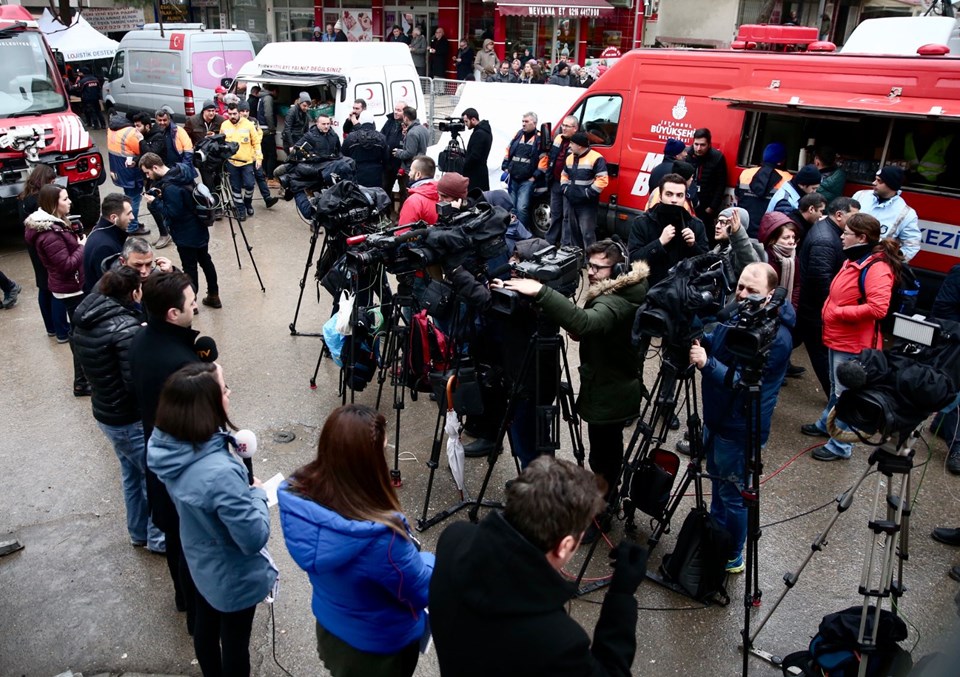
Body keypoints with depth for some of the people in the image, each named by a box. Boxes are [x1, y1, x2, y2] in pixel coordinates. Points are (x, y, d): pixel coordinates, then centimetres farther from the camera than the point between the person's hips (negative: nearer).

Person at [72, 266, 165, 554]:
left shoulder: (85, 320, 0)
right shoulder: (127, 329, -28)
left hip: (105, 412, 9)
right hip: (133, 419, -9)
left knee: (132, 474, 25)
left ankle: (139, 532, 42)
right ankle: (159, 538, 26)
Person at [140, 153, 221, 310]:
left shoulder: (170, 187, -28)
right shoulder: (181, 172, -1)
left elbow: (173, 213, -25)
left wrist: (156, 201, -15)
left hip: (186, 235, -9)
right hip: (199, 229, 9)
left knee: (190, 267, 5)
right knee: (205, 261, 18)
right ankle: (213, 296, 30)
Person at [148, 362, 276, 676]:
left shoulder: (165, 444, -16)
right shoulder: (220, 472, -42)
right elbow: (254, 537, -31)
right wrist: (257, 493, -16)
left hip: (201, 564, 7)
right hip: (234, 577, -7)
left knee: (206, 627, 30)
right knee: (235, 642, 18)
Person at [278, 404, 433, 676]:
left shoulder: (296, 493, -24)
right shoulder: (378, 537, -43)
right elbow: (423, 593, -23)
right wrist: (429, 561, -3)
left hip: (328, 628, 5)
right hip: (381, 646, -5)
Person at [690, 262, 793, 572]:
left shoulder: (775, 337, -26)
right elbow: (716, 342, 16)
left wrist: (707, 364, -40)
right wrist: (698, 341, -5)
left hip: (739, 429, -9)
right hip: (716, 417, 9)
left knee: (732, 495, 7)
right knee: (717, 480, 25)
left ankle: (730, 558, 27)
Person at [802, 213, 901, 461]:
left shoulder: (876, 267, -20)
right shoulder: (853, 260, 10)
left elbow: (878, 308, -30)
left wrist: (838, 312, -23)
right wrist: (830, 316, 10)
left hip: (853, 344, -10)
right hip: (837, 338, 10)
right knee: (836, 388, 25)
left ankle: (840, 446, 11)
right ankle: (826, 424, 42)